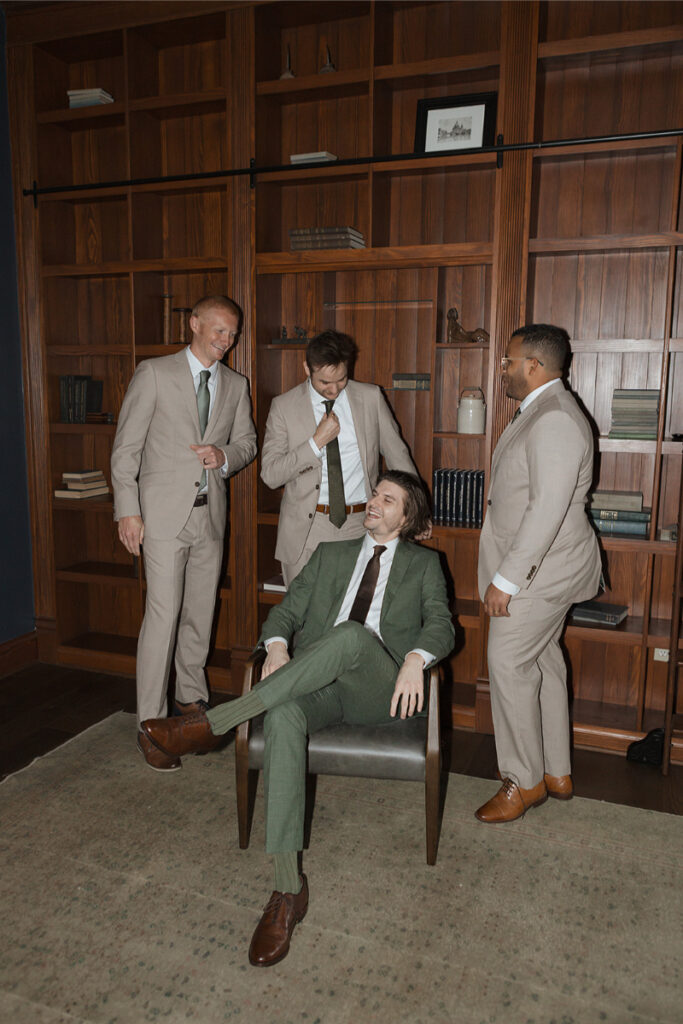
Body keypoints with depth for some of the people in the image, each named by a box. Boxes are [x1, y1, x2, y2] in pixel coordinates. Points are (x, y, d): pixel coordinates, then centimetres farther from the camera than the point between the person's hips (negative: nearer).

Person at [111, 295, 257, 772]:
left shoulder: (235, 385, 10)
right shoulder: (154, 373, -4)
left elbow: (247, 442, 16)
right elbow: (126, 446, -5)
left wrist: (225, 455, -8)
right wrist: (128, 510, -11)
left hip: (211, 512, 5)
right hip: (164, 510, -5)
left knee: (201, 612, 12)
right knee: (164, 613, -8)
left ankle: (191, 700, 31)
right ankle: (151, 724, 2)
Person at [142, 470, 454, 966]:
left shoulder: (423, 563, 19)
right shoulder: (330, 554, 25)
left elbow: (441, 624, 4)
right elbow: (287, 610, 16)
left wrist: (415, 659, -19)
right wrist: (277, 646, -8)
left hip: (379, 690, -2)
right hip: (316, 682, 2)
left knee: (352, 635, -37)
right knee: (282, 715, -34)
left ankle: (211, 722, -34)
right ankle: (288, 888, -28)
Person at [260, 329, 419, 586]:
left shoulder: (371, 398, 4)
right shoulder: (284, 406, 0)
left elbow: (397, 454, 12)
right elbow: (270, 475, -4)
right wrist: (317, 442, -13)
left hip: (360, 526, 1)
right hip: (307, 530, -1)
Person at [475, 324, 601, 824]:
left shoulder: (555, 420, -21)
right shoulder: (539, 412, 13)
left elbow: (547, 510, -27)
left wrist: (506, 579, -25)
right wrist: (508, 571, 18)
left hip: (542, 567, -10)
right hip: (538, 564, 10)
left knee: (509, 664, -5)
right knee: (542, 661, 15)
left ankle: (524, 781, 11)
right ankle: (556, 773, 28)